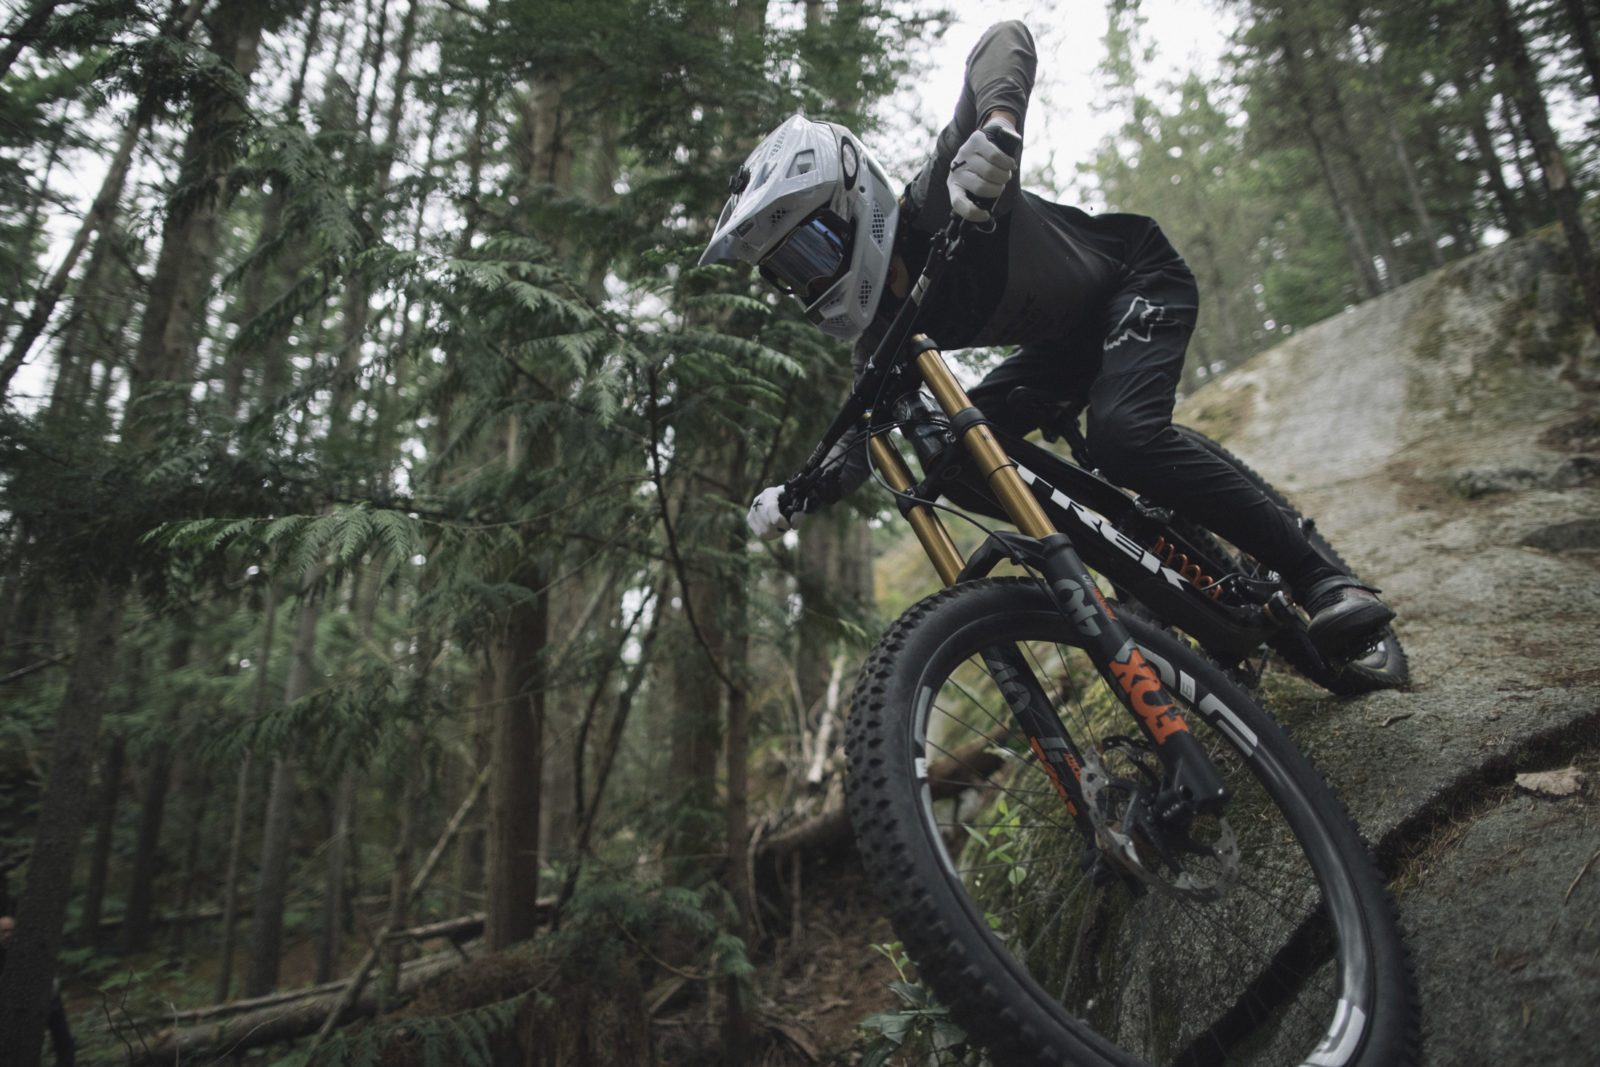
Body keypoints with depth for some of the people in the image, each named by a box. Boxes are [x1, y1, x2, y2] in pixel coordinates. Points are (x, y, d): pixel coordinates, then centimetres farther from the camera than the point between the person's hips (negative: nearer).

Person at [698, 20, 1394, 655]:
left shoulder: (941, 199, -28)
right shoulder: (882, 336, -8)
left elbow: (1005, 41, -34)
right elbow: (864, 441, -3)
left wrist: (996, 125, -56)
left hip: (1138, 277, -7)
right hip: (1069, 343, 8)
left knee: (1124, 435, -34)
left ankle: (1323, 580, -21)